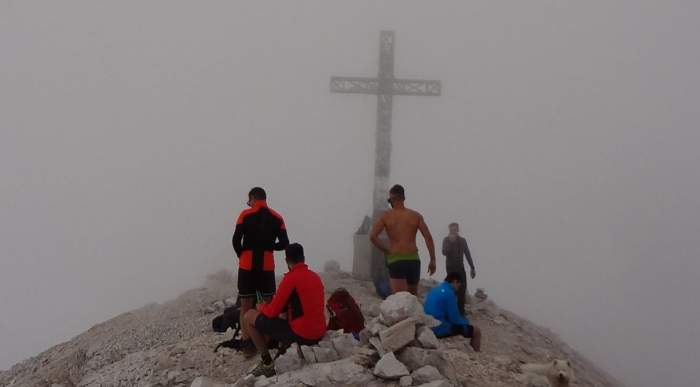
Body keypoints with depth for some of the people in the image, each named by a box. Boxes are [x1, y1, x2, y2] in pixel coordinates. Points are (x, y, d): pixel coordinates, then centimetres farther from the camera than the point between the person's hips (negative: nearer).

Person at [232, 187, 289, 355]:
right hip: (267, 266, 2)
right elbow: (284, 244, 1)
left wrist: (242, 255, 8)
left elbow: (236, 240, -9)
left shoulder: (245, 215, -4)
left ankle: (246, 341, 0)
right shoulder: (277, 218, 4)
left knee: (246, 304, 3)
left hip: (247, 266, -2)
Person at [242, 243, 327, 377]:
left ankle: (268, 364, 5)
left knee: (249, 317, 4)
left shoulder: (291, 277, -13)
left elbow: (272, 312, -10)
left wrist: (261, 307, 13)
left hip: (300, 334, -8)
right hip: (318, 334, 8)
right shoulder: (316, 277, 11)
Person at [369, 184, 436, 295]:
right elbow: (428, 237, -2)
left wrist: (386, 251, 1)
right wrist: (432, 260, 0)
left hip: (395, 261, -3)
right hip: (413, 259, 3)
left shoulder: (386, 216, 2)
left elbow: (373, 236, -11)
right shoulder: (416, 216, 7)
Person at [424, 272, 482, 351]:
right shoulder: (449, 293, -14)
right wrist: (466, 321, 7)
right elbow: (454, 319, -13)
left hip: (429, 328, 9)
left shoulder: (434, 290, 12)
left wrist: (463, 319, 19)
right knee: (476, 331, 1)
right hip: (441, 330, -9)